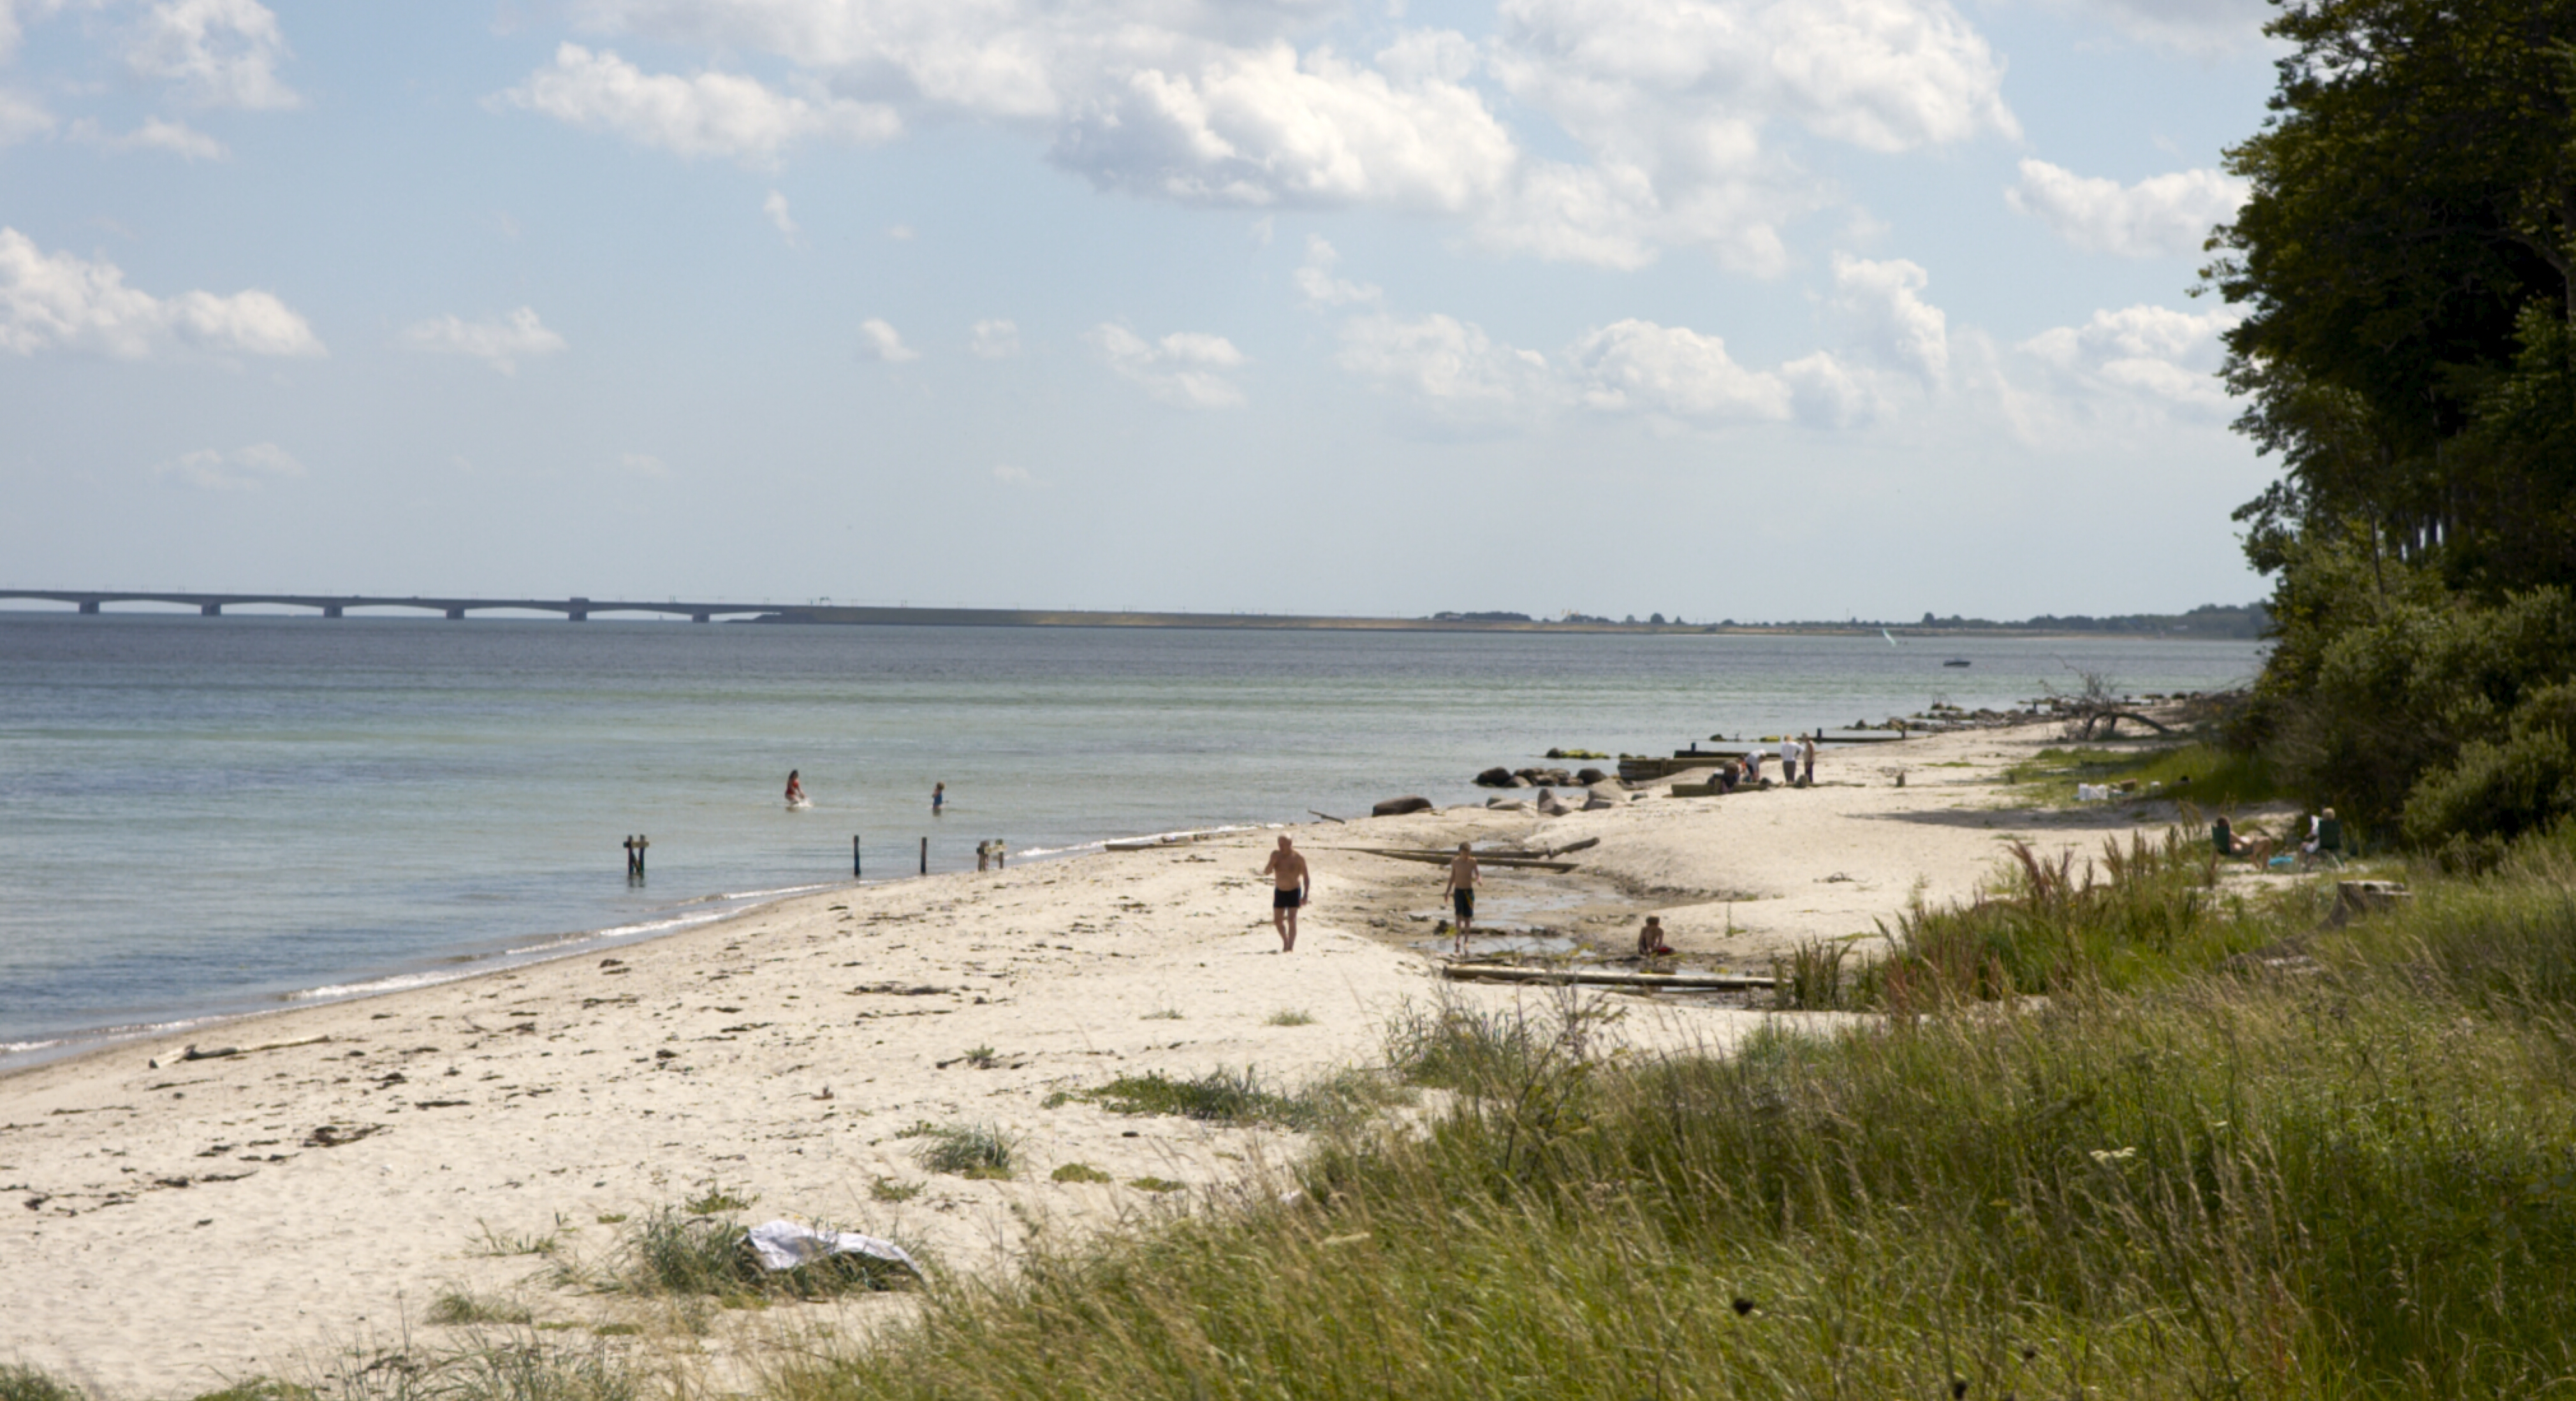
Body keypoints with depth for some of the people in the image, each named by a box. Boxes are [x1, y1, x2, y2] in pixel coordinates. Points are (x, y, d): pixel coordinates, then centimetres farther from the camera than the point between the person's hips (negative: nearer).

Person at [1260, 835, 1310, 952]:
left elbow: (1306, 877, -5)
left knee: (1291, 920, -14)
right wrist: (1273, 861, -27)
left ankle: (1291, 947, -12)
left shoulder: (1298, 858, -12)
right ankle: (1286, 942, 31)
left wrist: (1305, 895, -12)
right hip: (1280, 892, 4)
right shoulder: (1276, 856, -4)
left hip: (1294, 892, -4)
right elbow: (1266, 872, -9)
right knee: (1277, 921, 8)